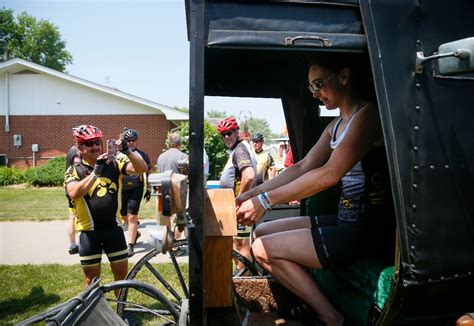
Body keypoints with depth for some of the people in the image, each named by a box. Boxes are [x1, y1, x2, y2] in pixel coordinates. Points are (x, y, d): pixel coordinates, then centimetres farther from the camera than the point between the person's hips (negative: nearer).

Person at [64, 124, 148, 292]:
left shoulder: (114, 164, 1)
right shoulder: (74, 170, -4)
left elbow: (142, 168, -10)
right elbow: (74, 194, -23)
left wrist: (127, 151, -26)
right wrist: (95, 172, -31)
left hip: (113, 227, 2)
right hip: (89, 231, -2)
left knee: (122, 272, 12)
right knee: (92, 278, 11)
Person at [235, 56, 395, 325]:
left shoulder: (368, 113, -13)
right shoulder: (336, 126, 16)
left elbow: (330, 174, -24)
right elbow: (303, 168, 11)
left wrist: (266, 200, -21)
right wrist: (251, 195, 4)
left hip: (372, 230, -10)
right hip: (347, 222, 10)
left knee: (263, 249, -12)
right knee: (263, 231, 10)